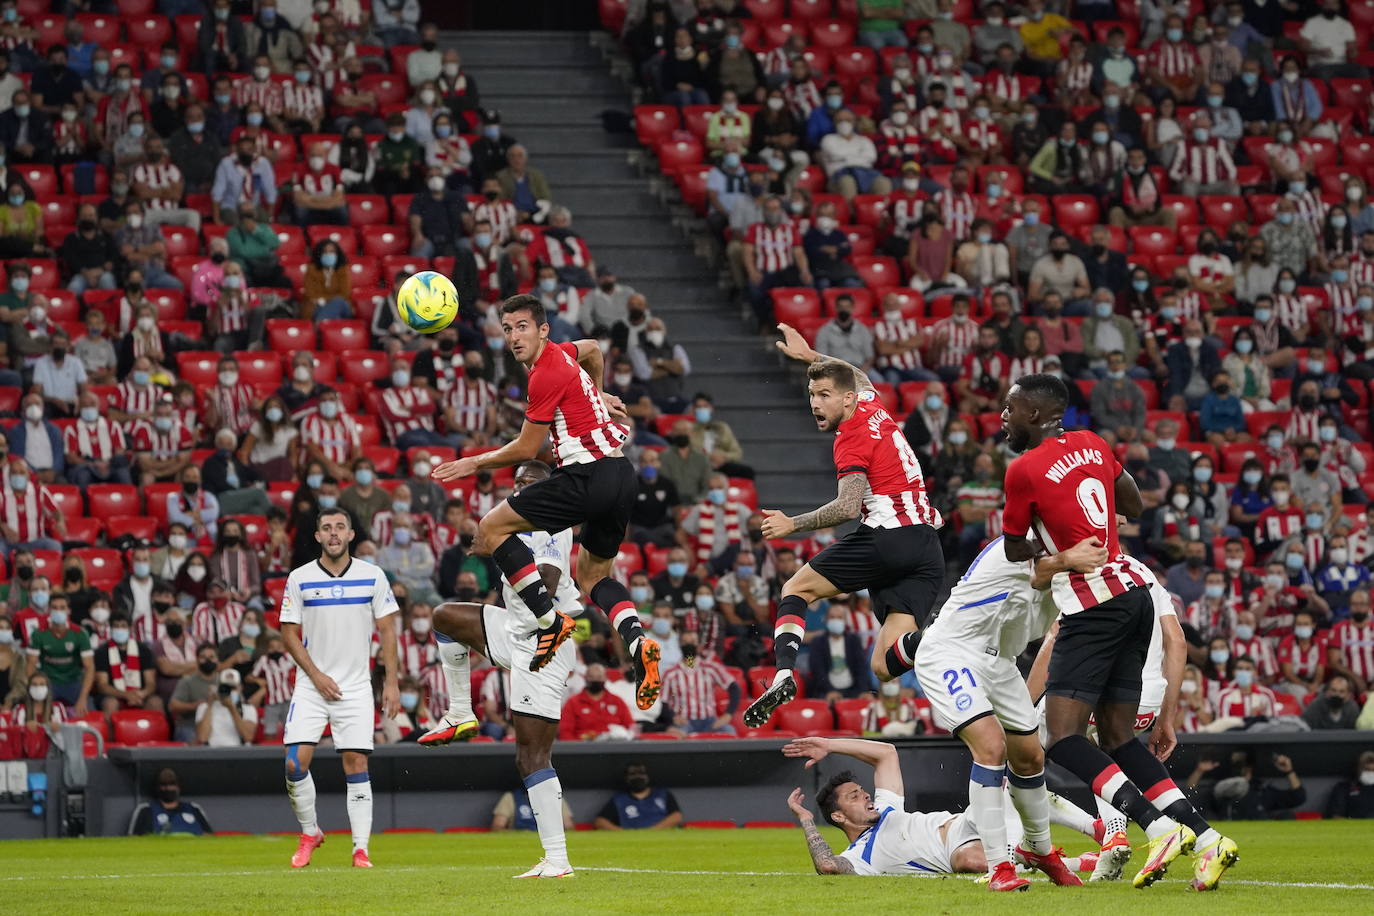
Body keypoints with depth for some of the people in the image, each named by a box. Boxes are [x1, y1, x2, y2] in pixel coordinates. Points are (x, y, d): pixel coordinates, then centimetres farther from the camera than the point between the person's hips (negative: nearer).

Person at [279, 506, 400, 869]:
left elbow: (387, 630, 5)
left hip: (357, 686, 0)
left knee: (356, 764, -6)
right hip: (311, 686, 0)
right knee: (296, 762, -11)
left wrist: (392, 682, -2)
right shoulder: (299, 578, 0)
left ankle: (360, 849, -2)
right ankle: (309, 833, 10)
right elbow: (289, 632, 3)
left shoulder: (372, 576, 2)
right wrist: (316, 675, -7)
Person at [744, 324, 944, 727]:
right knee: (885, 666, -3)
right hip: (928, 548, 8)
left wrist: (793, 524, -13)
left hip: (887, 536, -8)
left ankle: (784, 675, -8)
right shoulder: (872, 407, 19)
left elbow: (849, 506, -18)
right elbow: (860, 378, 45)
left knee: (796, 589, 13)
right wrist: (811, 355, 52)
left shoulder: (852, 438, -5)